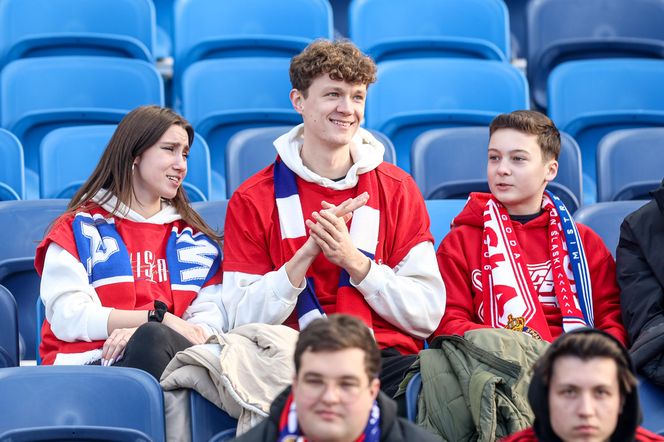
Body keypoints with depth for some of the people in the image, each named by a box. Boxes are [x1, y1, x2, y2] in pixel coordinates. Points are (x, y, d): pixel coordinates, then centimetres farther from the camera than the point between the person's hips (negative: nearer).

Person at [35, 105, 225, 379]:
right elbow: (68, 316, 0)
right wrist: (158, 319, -10)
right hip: (89, 365, -3)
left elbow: (210, 318, 10)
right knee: (153, 338, -39)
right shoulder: (79, 228, 15)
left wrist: (151, 336, -13)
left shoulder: (194, 238, 26)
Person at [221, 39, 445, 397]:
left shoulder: (397, 189, 11)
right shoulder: (252, 200, 7)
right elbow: (243, 321, -2)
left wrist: (355, 262, -10)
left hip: (388, 357, 2)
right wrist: (307, 252, -13)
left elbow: (428, 316, 4)